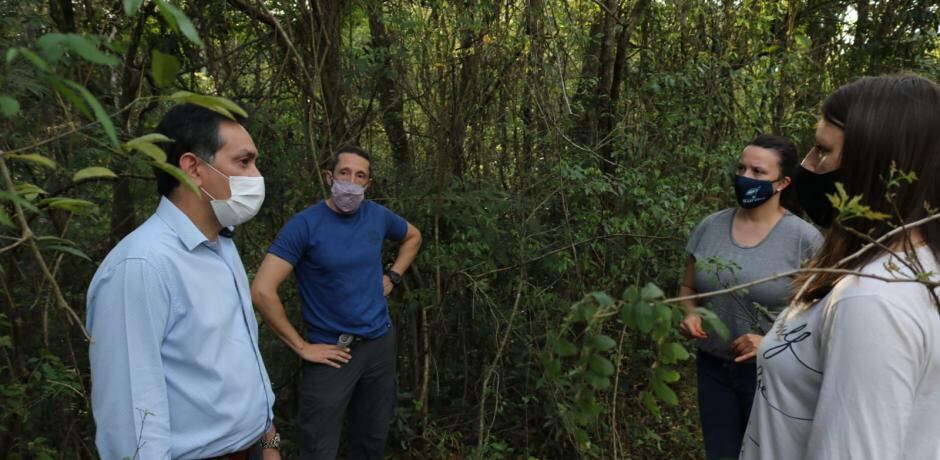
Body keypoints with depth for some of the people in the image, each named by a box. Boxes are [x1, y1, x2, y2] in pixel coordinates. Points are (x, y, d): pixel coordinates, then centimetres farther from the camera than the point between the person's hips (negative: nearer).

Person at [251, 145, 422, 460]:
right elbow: (262, 291, -22)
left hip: (381, 342, 5)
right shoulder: (305, 225, -17)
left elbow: (413, 237, 22)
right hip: (331, 351, -4)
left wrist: (393, 276, 7)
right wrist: (301, 347, -18)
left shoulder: (378, 216, -1)